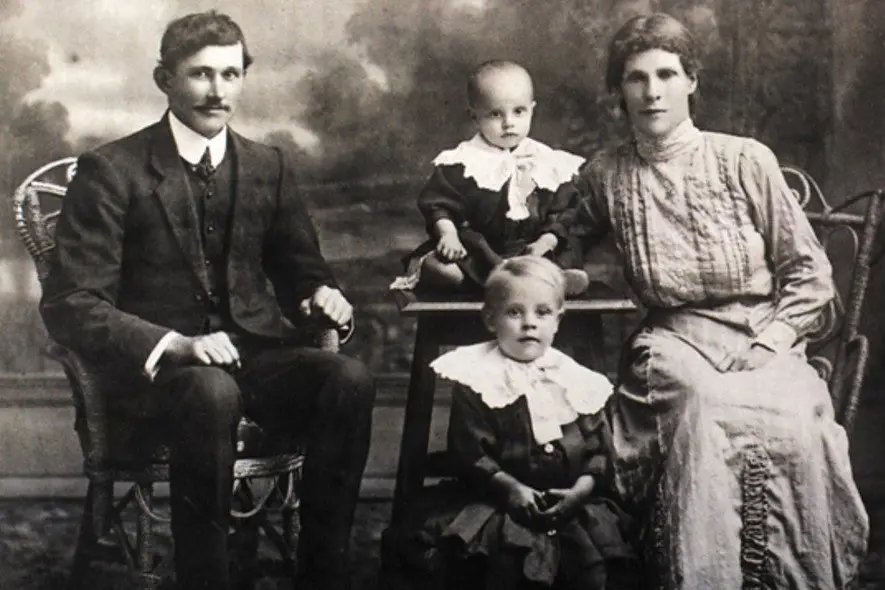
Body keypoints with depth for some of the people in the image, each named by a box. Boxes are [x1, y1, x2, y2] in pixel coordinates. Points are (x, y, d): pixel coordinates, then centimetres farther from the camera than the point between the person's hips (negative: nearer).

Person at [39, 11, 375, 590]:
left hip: (256, 354, 4)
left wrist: (323, 294, -4)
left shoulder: (269, 168, 12)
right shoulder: (111, 171, -2)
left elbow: (301, 268, 22)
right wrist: (173, 344, -24)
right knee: (212, 391, -38)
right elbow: (69, 304, -8)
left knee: (350, 378, -26)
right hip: (157, 368, -4)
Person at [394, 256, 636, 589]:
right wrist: (511, 488, -17)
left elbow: (599, 449, 8)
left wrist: (581, 490, -10)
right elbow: (468, 452, -7)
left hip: (569, 502, 3)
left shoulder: (577, 381, 9)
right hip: (499, 501, -3)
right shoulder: (478, 378, -1)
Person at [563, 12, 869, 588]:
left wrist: (770, 343, -8)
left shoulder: (746, 160, 1)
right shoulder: (605, 175, 6)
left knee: (796, 423, -33)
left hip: (763, 337, 0)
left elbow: (809, 273, 4)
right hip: (674, 340, 0)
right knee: (700, 401, -36)